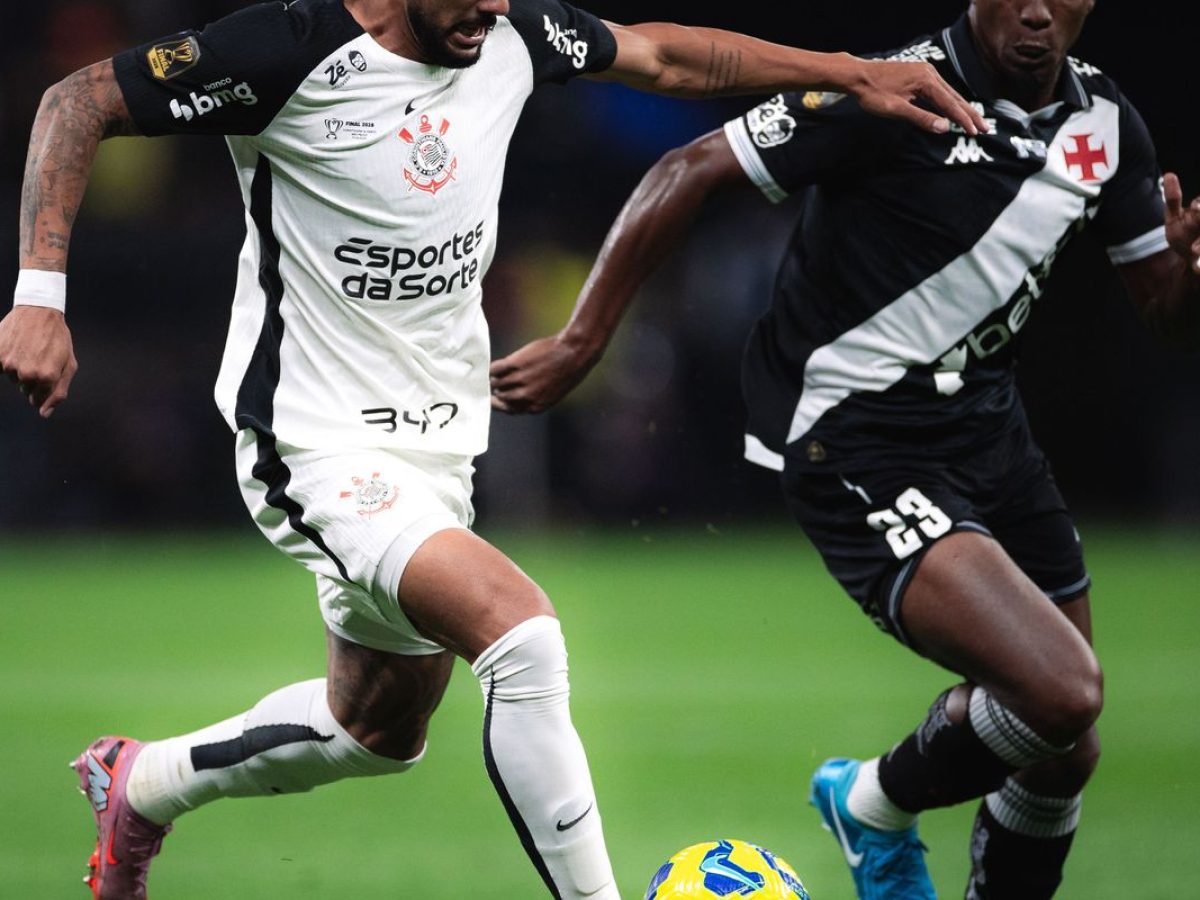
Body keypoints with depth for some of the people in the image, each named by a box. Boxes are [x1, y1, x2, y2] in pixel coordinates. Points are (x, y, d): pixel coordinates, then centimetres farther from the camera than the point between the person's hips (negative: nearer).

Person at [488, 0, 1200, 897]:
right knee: (1062, 691, -22)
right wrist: (580, 343, -16)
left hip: (984, 424, 8)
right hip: (856, 445, -8)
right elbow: (691, 171, -15)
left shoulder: (1105, 120, 1)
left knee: (1065, 753, 10)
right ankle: (875, 805, 7)